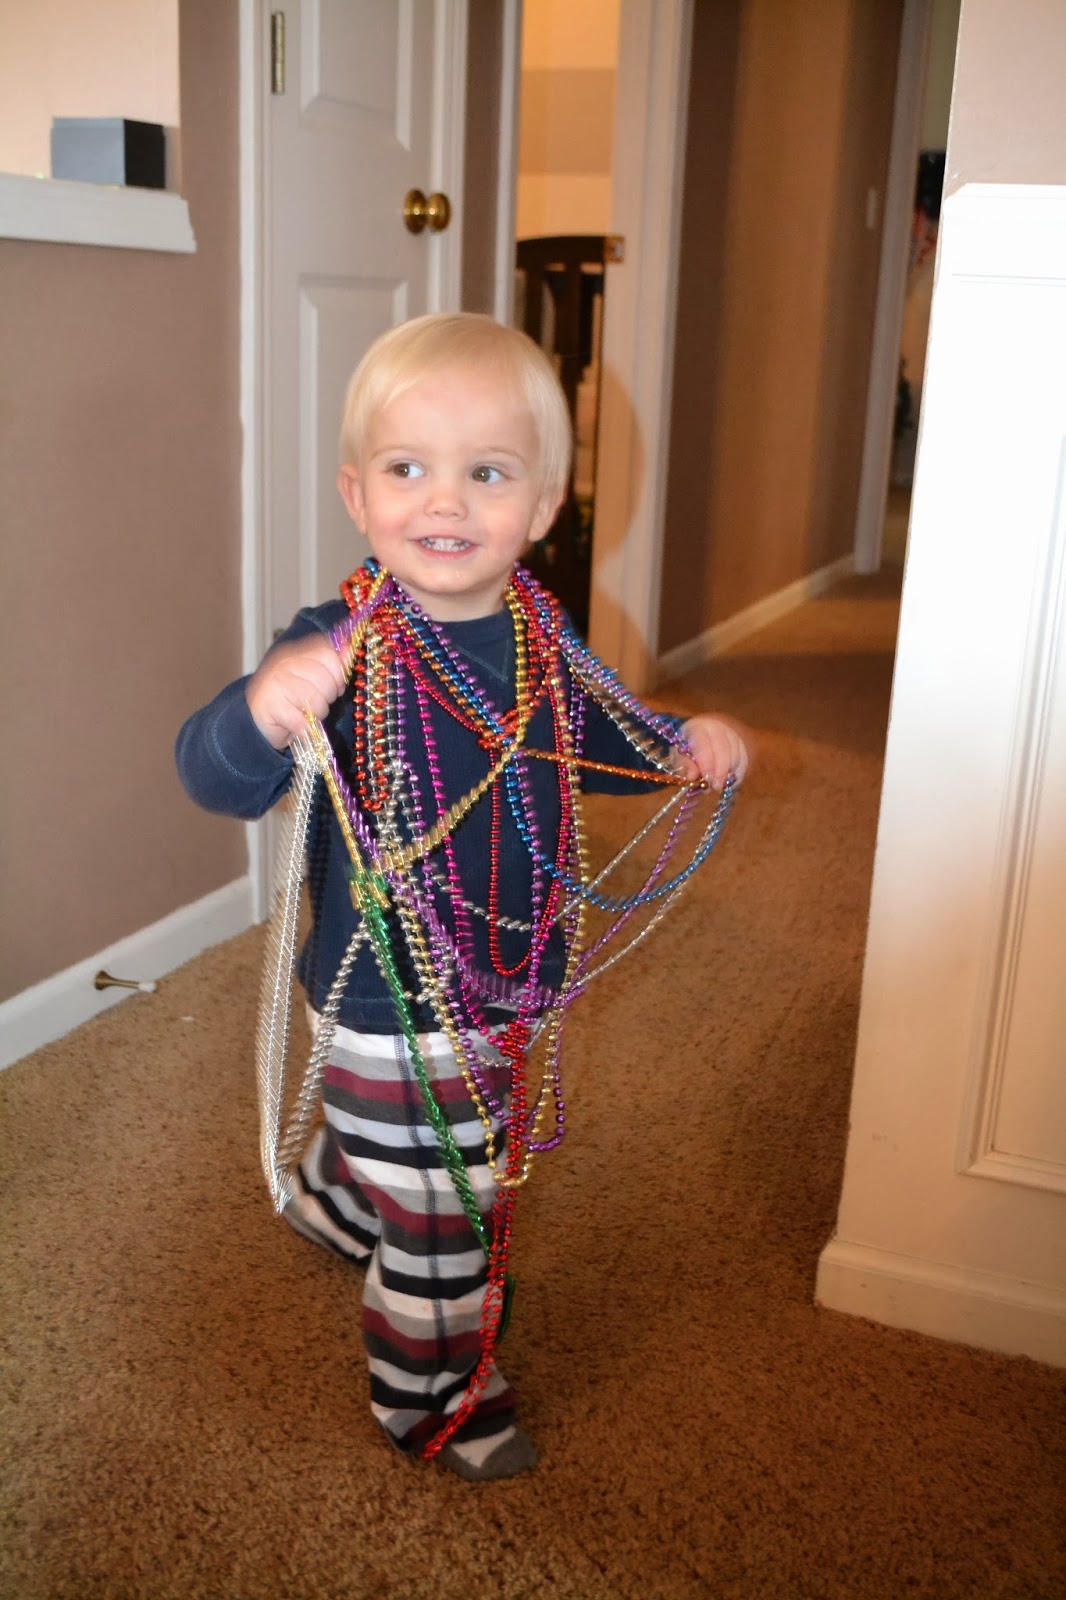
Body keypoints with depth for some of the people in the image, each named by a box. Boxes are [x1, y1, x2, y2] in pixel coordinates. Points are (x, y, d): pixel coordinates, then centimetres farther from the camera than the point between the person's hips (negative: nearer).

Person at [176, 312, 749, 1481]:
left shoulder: (542, 641, -4)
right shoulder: (338, 650, -24)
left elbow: (596, 740, 15)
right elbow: (215, 780, -31)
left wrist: (686, 744, -3)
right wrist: (262, 712, -52)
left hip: (513, 990, 7)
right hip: (395, 1012, -7)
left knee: (395, 1150, 31)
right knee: (446, 1222, 8)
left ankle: (327, 1202, 65)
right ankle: (429, 1397, 36)